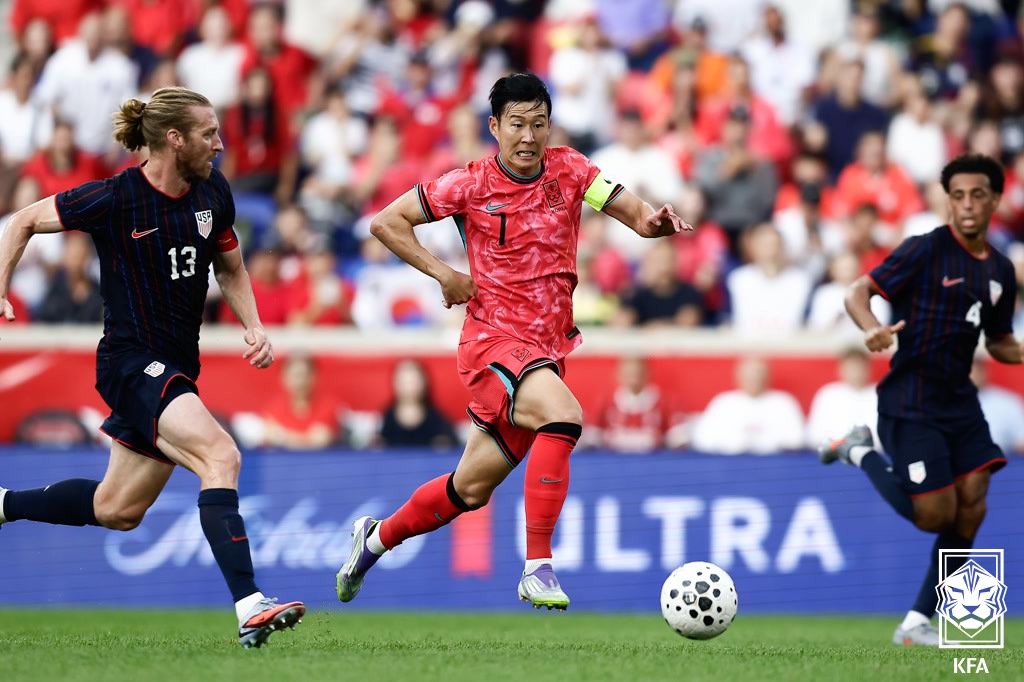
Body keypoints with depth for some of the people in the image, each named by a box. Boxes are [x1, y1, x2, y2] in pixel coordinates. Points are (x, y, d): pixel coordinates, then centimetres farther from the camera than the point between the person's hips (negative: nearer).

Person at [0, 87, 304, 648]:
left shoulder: (213, 193, 2)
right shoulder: (113, 198, -15)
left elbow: (230, 269, 18)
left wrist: (254, 328, 2)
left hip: (177, 369, 8)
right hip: (130, 363, -8)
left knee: (116, 511, 17)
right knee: (220, 455, -29)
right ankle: (250, 609, -36)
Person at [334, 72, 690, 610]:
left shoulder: (569, 171, 2)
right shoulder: (470, 184, -7)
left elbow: (636, 215, -7)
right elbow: (385, 223, -1)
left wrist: (656, 221, -30)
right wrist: (444, 275, -9)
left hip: (548, 347, 5)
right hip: (493, 339, -5)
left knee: (472, 489, 13)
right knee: (563, 414, -33)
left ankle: (378, 536, 39)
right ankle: (537, 568, -30)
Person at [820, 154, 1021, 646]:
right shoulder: (926, 250, -11)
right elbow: (858, 293, -15)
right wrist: (873, 328, -36)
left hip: (959, 399, 6)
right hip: (911, 402, -6)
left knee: (971, 507, -4)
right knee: (934, 514, -8)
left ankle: (917, 623, 6)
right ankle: (861, 451, 18)